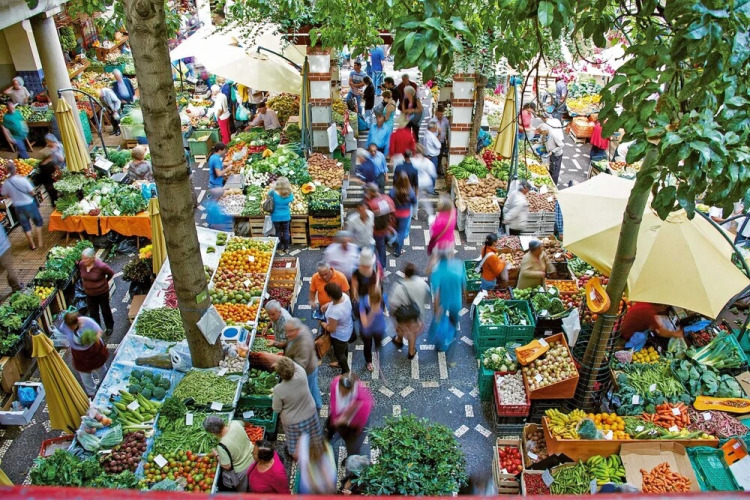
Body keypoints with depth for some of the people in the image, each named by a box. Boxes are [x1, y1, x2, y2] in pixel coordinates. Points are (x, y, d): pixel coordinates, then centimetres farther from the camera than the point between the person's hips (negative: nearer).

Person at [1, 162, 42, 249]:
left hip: (18, 207, 3)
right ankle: (39, 242, 20)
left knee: (26, 226, 17)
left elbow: (6, 195, 1)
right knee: (38, 222, 18)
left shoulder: (6, 182, -11)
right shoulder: (22, 179, -21)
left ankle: (32, 245, 26)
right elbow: (32, 192, -16)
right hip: (29, 204, -3)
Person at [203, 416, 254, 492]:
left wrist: (217, 455, -9)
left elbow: (227, 466, -23)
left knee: (242, 491, 28)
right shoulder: (235, 423, -23)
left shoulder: (222, 446, -38)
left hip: (242, 471, -6)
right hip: (253, 459, 6)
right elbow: (242, 423, 4)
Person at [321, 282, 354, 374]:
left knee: (339, 353, 22)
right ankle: (341, 363, 64)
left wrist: (323, 324, -9)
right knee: (344, 347, 35)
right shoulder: (344, 295, -23)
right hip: (348, 329, 7)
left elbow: (331, 329, -27)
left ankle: (346, 372, 48)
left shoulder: (334, 312, -45)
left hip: (340, 335, -7)